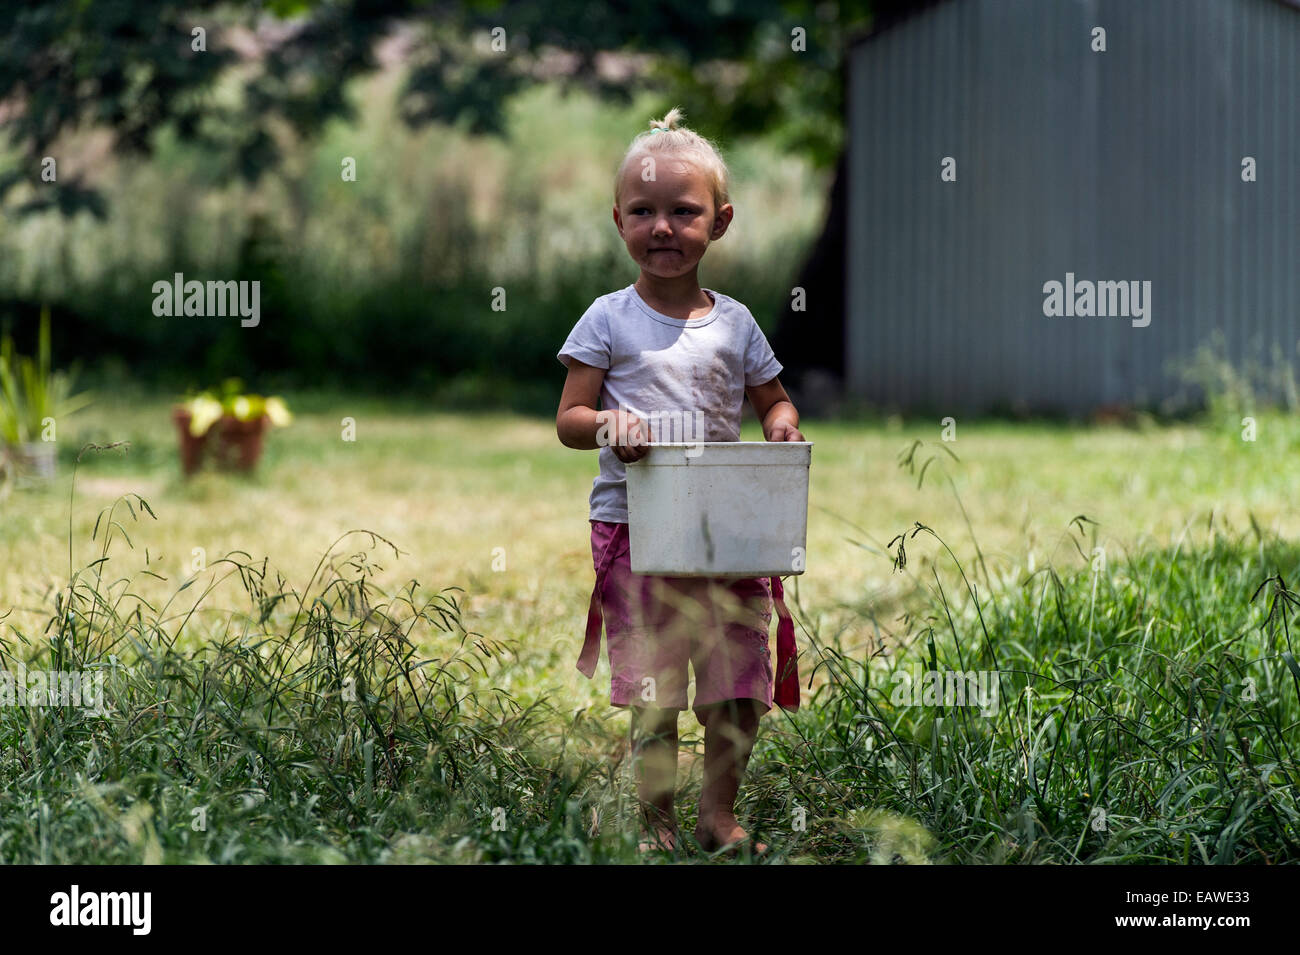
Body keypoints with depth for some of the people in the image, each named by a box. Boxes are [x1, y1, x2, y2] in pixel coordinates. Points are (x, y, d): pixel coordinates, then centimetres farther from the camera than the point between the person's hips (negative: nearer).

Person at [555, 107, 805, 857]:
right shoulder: (609, 319, 1)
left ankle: (719, 815, 21)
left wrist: (782, 424, -3)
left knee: (741, 685, 4)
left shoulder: (734, 322, 8)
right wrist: (607, 424, -20)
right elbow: (568, 420, 2)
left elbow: (775, 399, 19)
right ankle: (656, 823, 11)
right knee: (653, 689, -1)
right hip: (634, 527, -3)